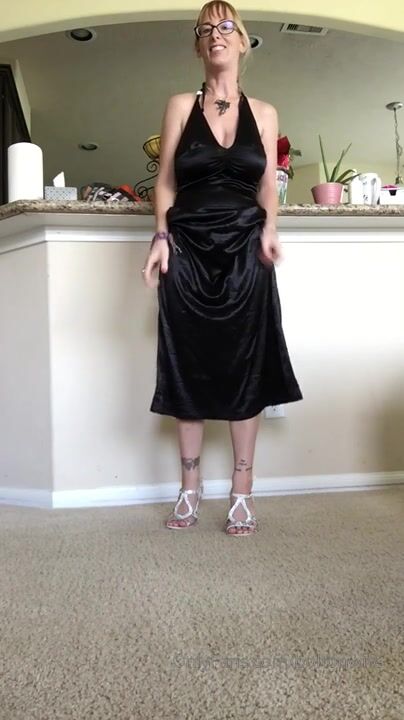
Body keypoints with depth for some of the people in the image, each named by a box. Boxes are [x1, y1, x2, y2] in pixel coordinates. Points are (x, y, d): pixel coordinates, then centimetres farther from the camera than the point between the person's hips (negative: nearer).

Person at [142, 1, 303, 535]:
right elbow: (165, 181, 7)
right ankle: (190, 486, 14)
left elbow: (268, 185, 10)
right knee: (188, 362, 2)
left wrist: (269, 229, -8)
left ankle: (242, 491, 8)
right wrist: (161, 237, -6)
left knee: (245, 362, -2)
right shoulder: (180, 107, 10)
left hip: (244, 249, 0)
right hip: (188, 249, 0)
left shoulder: (263, 113, 12)